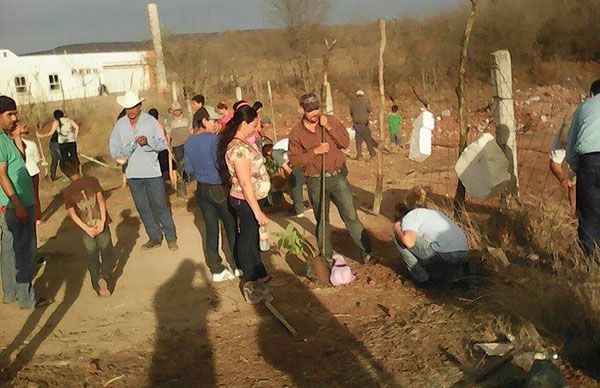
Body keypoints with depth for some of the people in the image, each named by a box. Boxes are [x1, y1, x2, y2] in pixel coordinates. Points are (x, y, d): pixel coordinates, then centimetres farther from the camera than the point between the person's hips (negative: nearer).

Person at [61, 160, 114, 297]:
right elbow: (101, 199, -9)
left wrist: (87, 229, -8)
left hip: (87, 229, 1)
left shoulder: (67, 192, 1)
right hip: (101, 226, -1)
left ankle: (98, 285, 7)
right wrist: (102, 221, -13)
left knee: (92, 258, 14)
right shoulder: (92, 180, -1)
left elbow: (72, 213, -5)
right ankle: (104, 276, -12)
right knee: (107, 255, 11)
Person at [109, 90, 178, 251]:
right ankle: (155, 237, 24)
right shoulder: (120, 124, 4)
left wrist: (148, 141, -25)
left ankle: (171, 237, 13)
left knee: (160, 205, 1)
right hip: (133, 173, 4)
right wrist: (119, 156, -11)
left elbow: (163, 144, -7)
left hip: (152, 171, -4)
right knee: (142, 208, 11)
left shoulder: (151, 121, -6)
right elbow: (114, 146, 10)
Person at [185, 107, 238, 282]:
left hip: (201, 189, 6)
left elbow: (189, 169, 8)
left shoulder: (189, 142, 3)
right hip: (218, 189, -6)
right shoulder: (213, 139, -19)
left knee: (211, 228, 11)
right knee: (231, 226, 10)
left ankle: (216, 269, 15)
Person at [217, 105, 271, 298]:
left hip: (248, 199, 10)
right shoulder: (239, 148, -26)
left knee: (252, 237, 22)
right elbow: (245, 184, -26)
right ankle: (250, 281, 21)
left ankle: (259, 274, 39)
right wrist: (258, 212, -23)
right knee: (248, 240, 5)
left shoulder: (243, 142, 5)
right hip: (245, 201, -10)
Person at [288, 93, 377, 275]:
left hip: (337, 177, 0)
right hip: (315, 182, 0)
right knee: (322, 221, 12)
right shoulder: (296, 132, -4)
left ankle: (366, 253, 8)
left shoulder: (331, 121, -1)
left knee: (351, 216, 0)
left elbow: (345, 142, -8)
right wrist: (314, 151, -19)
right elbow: (294, 159, -8)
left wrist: (329, 127, -18)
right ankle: (326, 258, 25)